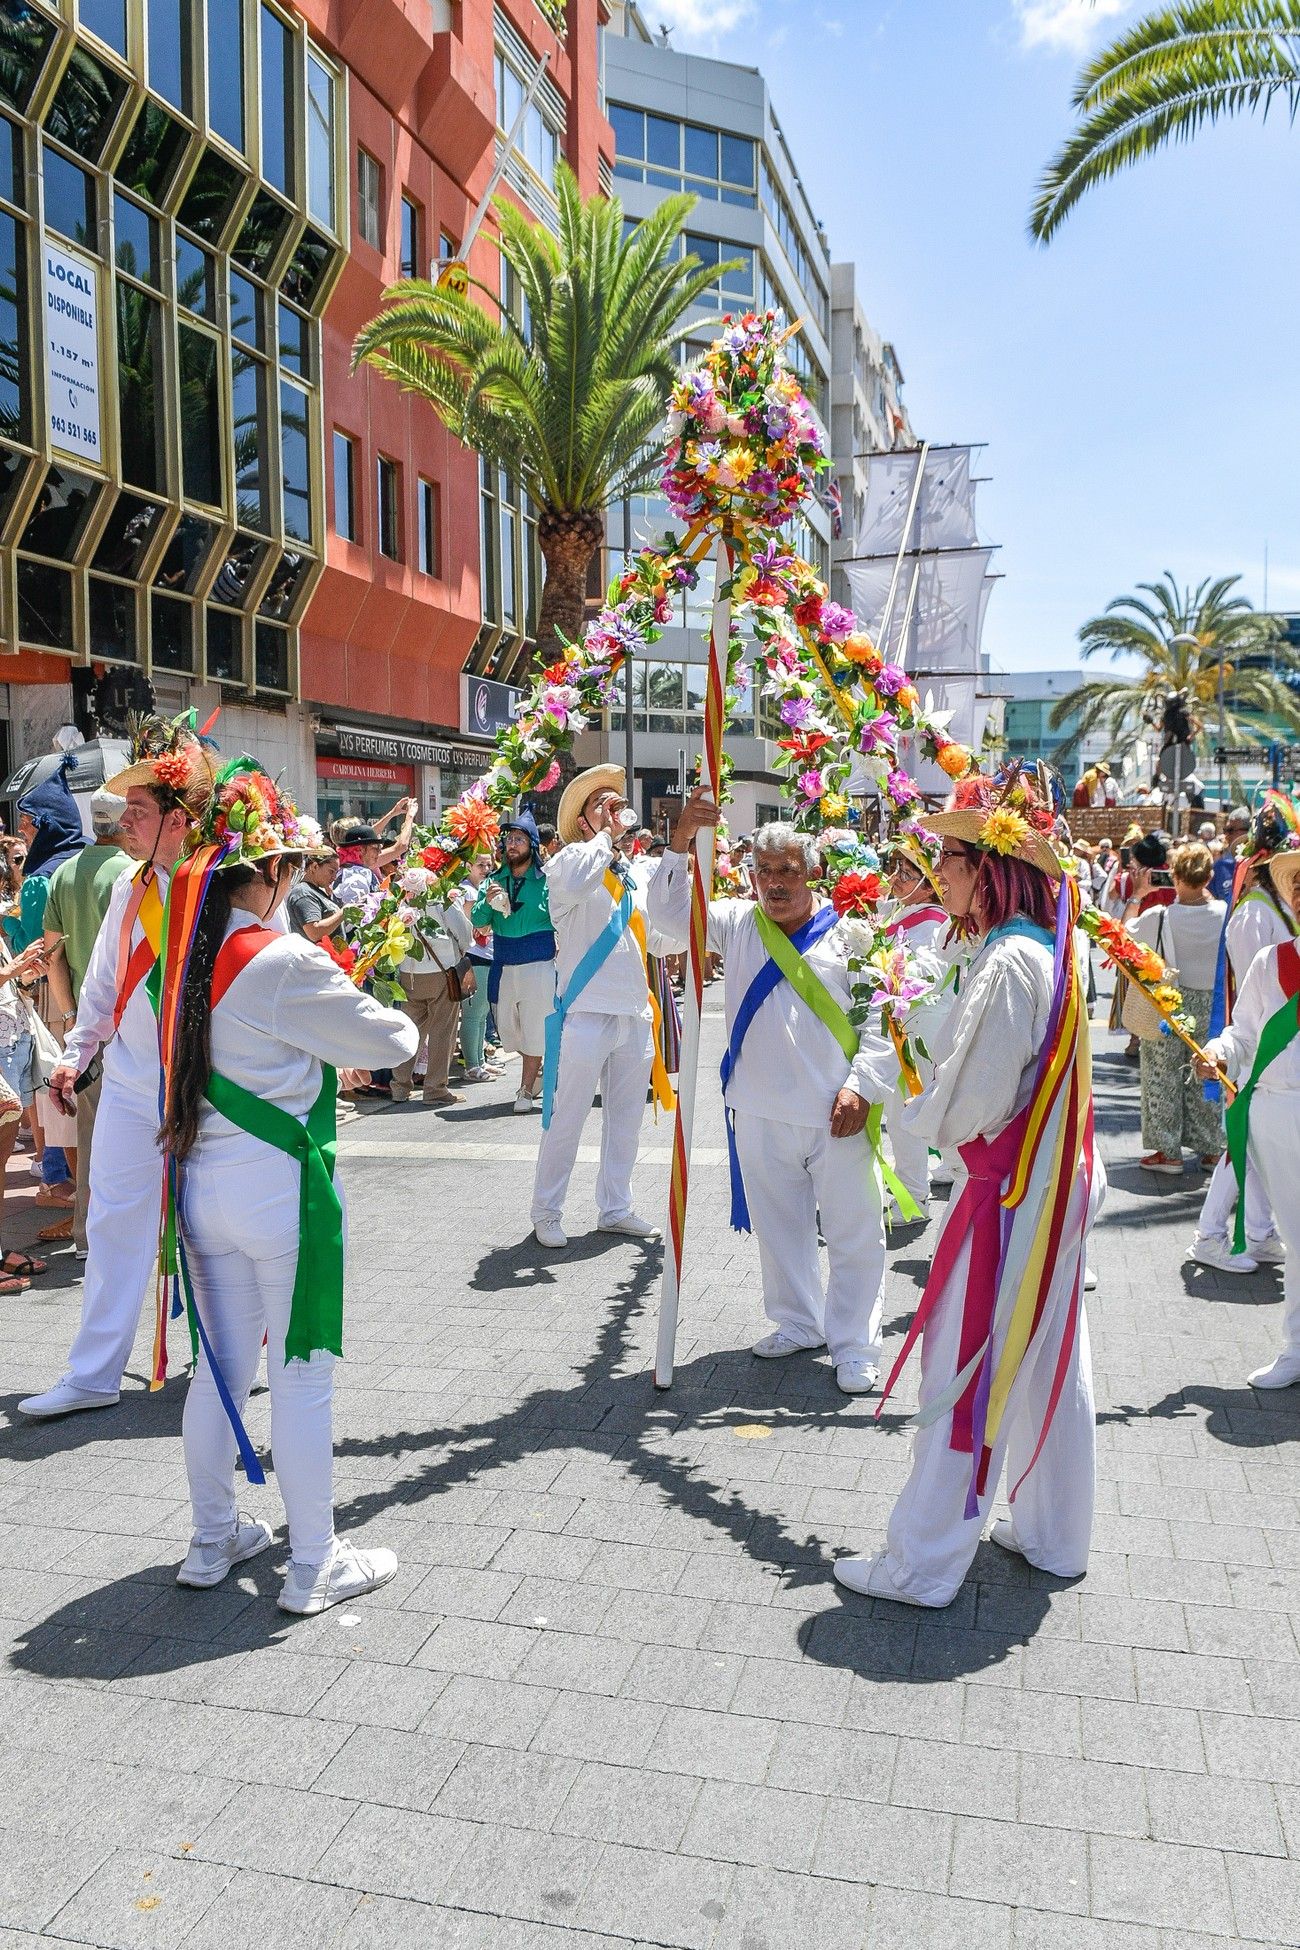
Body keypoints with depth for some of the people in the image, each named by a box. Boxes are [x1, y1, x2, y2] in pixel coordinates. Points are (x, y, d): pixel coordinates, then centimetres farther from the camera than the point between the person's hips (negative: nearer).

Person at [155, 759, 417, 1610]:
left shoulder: (189, 955, 3)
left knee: (219, 1368, 18)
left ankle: (214, 1541, 34)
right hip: (282, 1190, -7)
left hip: (203, 1184, 7)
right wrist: (397, 1024, 10)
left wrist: (330, 1044, 14)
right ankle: (315, 1566, 18)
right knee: (302, 1378, 5)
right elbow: (391, 1042, -11)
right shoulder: (284, 961, -18)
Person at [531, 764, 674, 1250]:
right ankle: (546, 1213, 14)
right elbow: (573, 884, -30)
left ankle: (614, 1209, 27)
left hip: (636, 1016, 7)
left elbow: (659, 939, 22)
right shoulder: (570, 861, -4)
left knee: (626, 1119, 14)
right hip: (586, 1014, -6)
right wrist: (602, 834, -16)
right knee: (566, 1120, 1)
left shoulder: (638, 873, 16)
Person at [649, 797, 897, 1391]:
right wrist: (682, 841, -17)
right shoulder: (738, 924, 6)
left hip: (837, 1117, -3)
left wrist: (861, 1085, -12)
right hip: (761, 1115, 3)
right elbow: (668, 912, -4)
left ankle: (853, 1345, 18)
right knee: (779, 1227, 16)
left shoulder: (848, 935, -3)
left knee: (854, 1234, 4)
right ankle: (796, 1322, 34)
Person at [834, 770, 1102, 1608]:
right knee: (1050, 1366, 19)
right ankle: (1055, 1537, 34)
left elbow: (971, 1105, -21)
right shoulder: (1052, 950, 7)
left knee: (965, 1377, 0)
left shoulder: (1009, 961, -22)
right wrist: (945, 1105, 4)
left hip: (1007, 1193, -9)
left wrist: (919, 1110, -3)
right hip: (1055, 1184, 9)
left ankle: (922, 1566, 13)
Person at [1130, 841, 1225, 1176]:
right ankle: (1210, 1148, 22)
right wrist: (1206, 895, 14)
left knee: (1164, 1078, 7)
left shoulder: (1158, 917, -18)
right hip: (1210, 1004, 3)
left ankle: (1168, 1152, 11)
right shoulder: (1223, 913, -9)